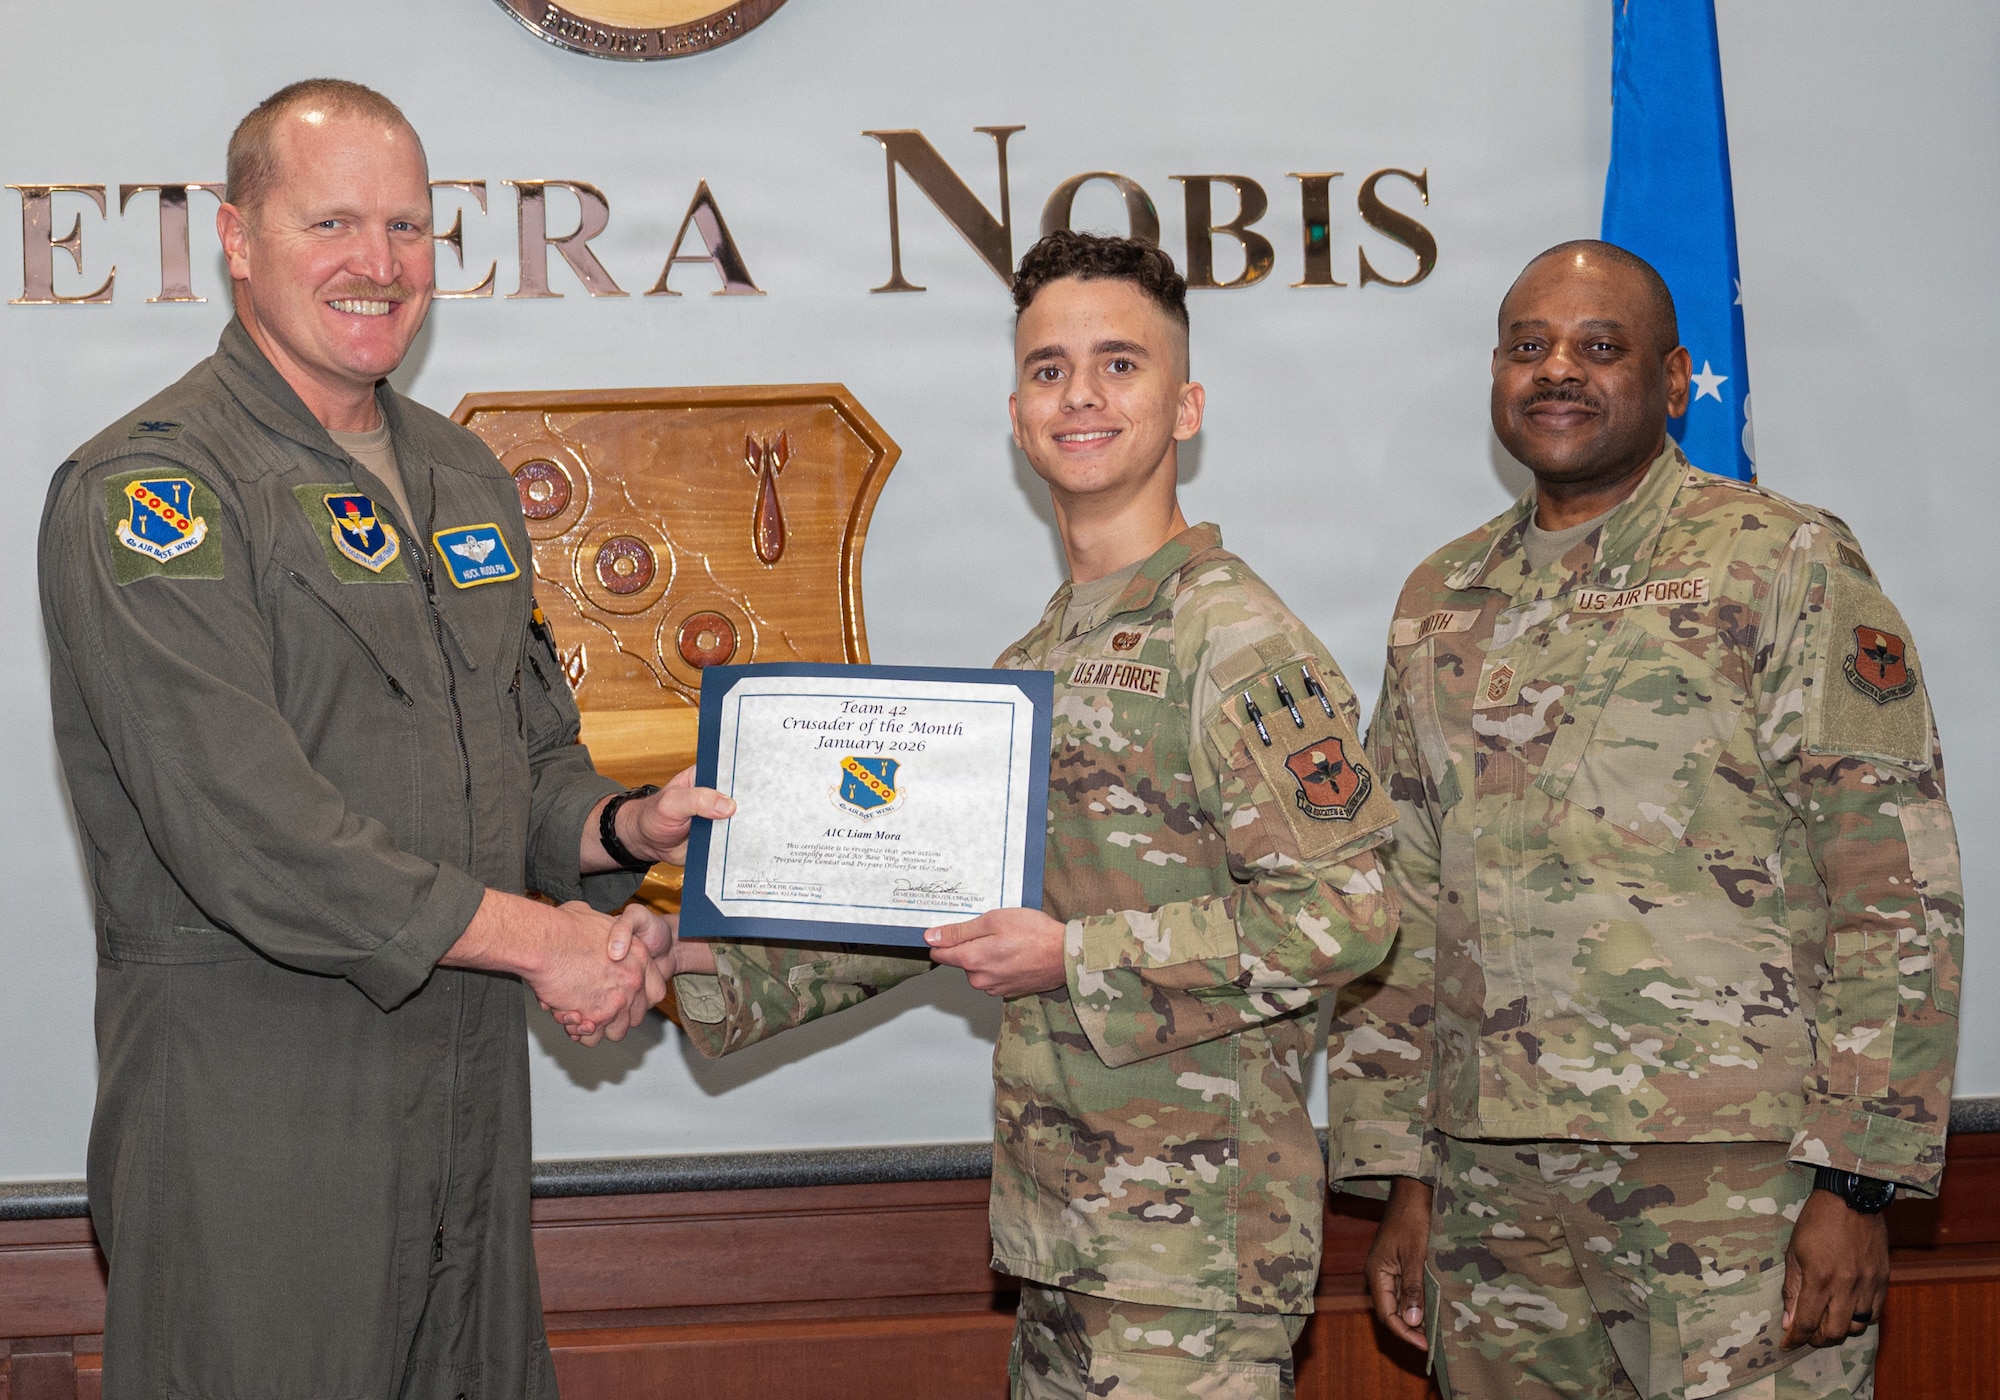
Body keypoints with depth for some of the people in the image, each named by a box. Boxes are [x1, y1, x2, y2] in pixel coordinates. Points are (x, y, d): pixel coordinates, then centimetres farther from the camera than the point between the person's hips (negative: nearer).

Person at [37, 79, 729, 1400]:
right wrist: (532, 935, -16)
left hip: (472, 1082, 7)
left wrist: (624, 827, -1)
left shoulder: (464, 475, 14)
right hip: (254, 1106, -7)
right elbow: (239, 824, -20)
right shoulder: (148, 487, -11)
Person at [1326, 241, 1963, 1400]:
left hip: (1736, 1179, -4)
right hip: (1493, 1189, 5)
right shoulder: (1440, 604, 13)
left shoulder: (1784, 564, -2)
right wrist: (1405, 1179, 11)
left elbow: (1899, 884, -7)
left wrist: (1857, 1181, -13)